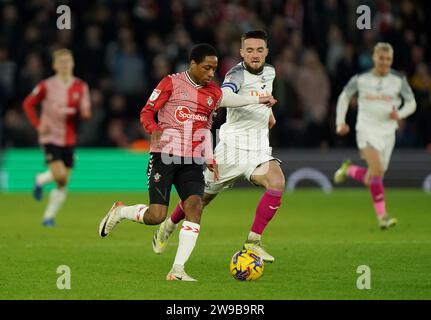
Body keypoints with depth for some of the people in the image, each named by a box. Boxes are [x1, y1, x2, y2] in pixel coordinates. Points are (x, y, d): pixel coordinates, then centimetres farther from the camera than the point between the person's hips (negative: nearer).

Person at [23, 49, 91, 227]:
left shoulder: (80, 87, 2)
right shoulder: (46, 86, -6)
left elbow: (86, 112, 5)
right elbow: (28, 104, 3)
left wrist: (72, 112, -18)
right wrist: (38, 124, -9)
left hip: (69, 140, 4)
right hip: (50, 137, -4)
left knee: (63, 183, 4)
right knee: (60, 175, -21)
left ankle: (49, 217, 17)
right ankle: (40, 180, 12)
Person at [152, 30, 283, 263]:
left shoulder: (269, 72, 6)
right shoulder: (237, 73, -17)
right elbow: (222, 97, -41)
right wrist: (258, 99, -47)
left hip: (259, 149, 5)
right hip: (232, 147, -5)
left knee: (277, 183, -23)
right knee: (203, 196, 8)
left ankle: (253, 242, -17)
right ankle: (168, 226, 38)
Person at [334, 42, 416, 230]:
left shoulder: (399, 80, 0)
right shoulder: (361, 79, -2)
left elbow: (411, 103, 8)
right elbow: (344, 97, 13)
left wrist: (400, 114, -13)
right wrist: (341, 122, 5)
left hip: (387, 132, 3)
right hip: (366, 130, -3)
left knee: (373, 179, 6)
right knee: (377, 170, -23)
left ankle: (349, 170, 37)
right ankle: (382, 215, -17)